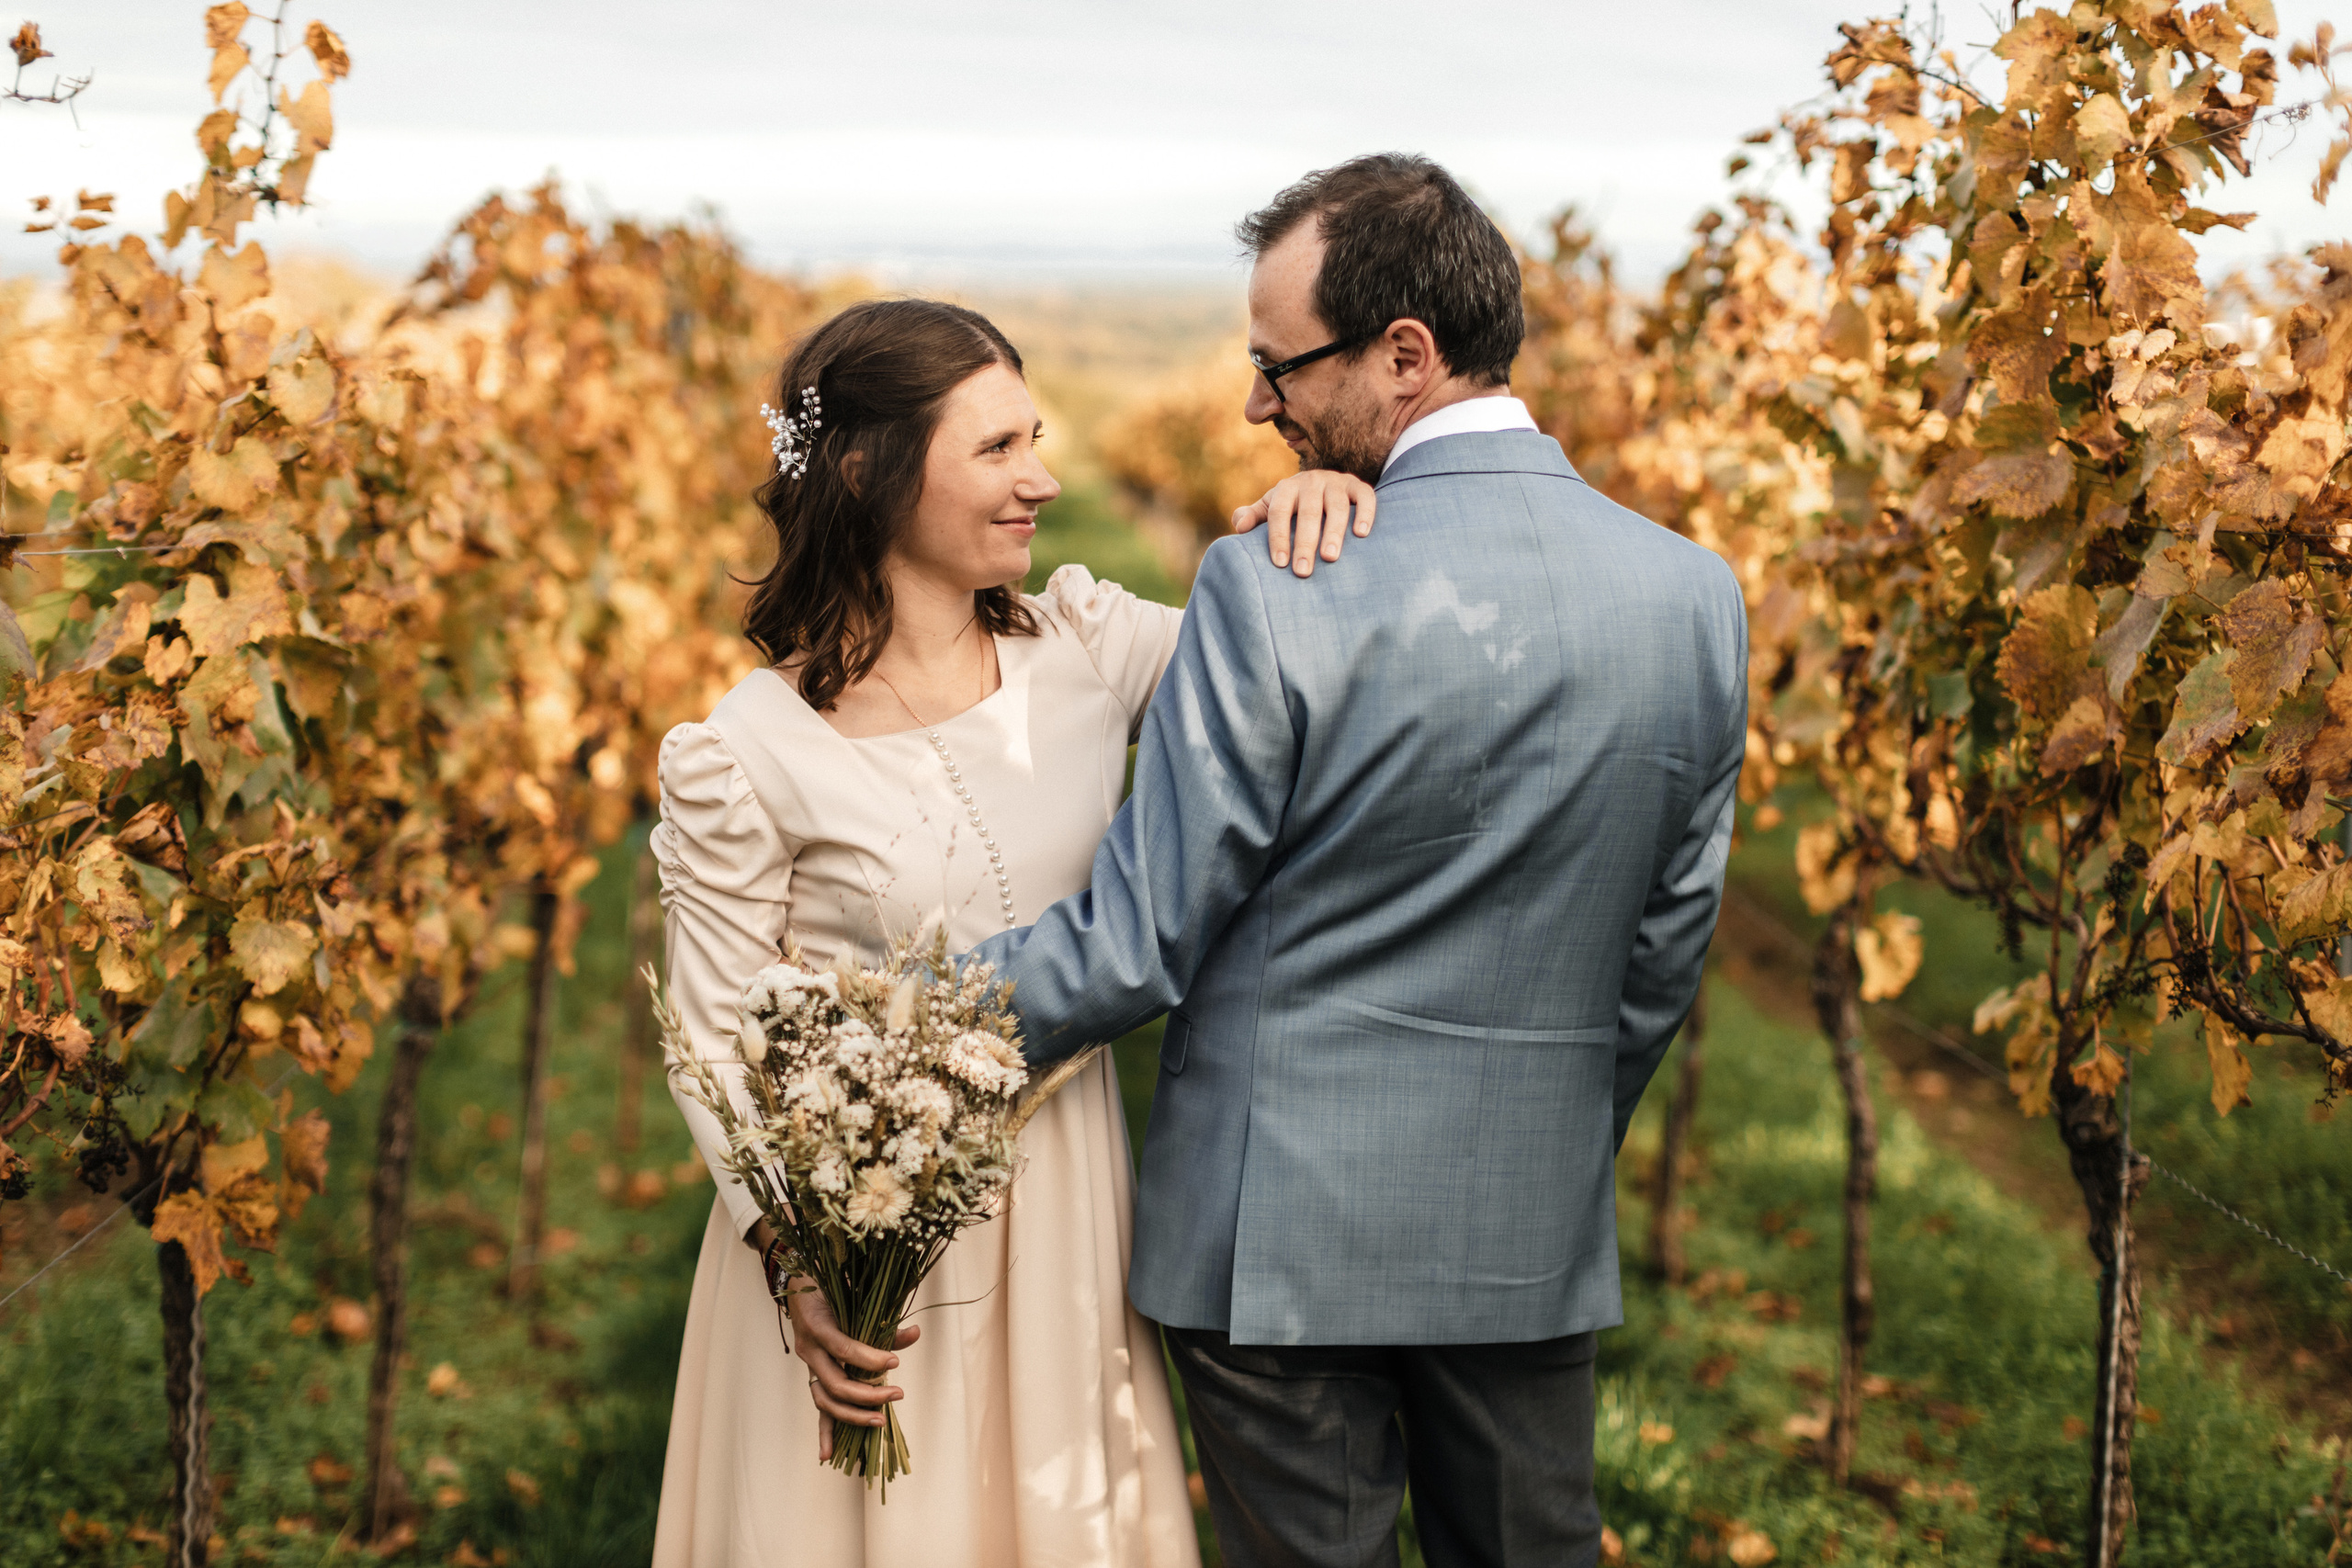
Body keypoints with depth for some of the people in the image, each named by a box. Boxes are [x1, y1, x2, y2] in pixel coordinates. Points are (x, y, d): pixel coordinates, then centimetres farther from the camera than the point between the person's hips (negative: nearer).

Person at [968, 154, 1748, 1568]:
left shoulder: (1277, 597, -19)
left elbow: (1138, 944, -14)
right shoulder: (1698, 597, -3)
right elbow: (1667, 948, 6)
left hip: (1286, 1237, -4)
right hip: (1537, 1240, 5)